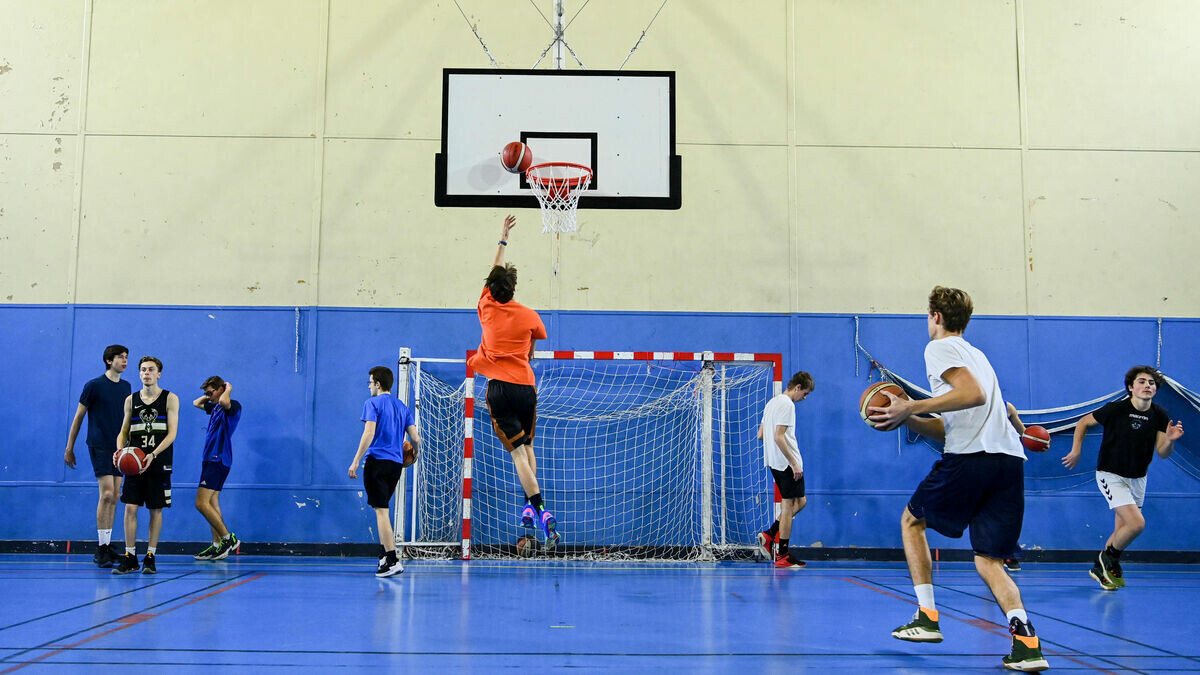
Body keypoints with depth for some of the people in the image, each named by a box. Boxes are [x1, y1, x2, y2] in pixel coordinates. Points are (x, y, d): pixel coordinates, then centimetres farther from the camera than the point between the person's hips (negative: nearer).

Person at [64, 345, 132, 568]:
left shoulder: (126, 387, 12)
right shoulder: (94, 385, -4)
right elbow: (78, 417, 0)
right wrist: (69, 448, 1)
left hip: (119, 447, 6)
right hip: (99, 446, -6)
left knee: (114, 497, 5)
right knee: (107, 493, -14)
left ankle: (107, 546, 12)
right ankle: (100, 550, -8)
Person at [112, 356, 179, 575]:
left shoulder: (170, 399, 0)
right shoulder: (131, 400, 10)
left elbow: (172, 433, -7)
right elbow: (123, 432, 14)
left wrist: (153, 455, -20)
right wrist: (119, 450, -8)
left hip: (159, 464, -2)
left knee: (156, 510, 2)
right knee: (130, 507, -3)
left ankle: (150, 557, 11)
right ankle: (130, 558, 4)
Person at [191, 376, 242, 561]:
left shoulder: (233, 406, -10)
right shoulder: (214, 407, 18)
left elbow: (224, 401, -34)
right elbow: (196, 403, 36)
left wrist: (228, 389, -15)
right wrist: (209, 395, 22)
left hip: (218, 460, -10)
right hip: (211, 459, 10)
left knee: (202, 503, -15)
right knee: (212, 504, 8)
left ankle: (228, 538, -9)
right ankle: (218, 546, 9)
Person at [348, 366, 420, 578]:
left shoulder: (373, 404, -3)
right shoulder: (402, 407, 14)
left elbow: (369, 434, -14)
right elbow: (415, 438, 10)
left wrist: (355, 461, -13)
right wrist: (415, 453, 31)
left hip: (377, 461, -7)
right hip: (396, 464, 7)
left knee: (381, 510, -6)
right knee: (382, 509, 20)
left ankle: (392, 560, -11)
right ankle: (387, 553, 20)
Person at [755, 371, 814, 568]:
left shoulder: (772, 402, 16)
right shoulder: (787, 404, -13)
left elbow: (760, 435, 20)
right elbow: (779, 437, -21)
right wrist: (794, 463, -20)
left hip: (774, 462, 10)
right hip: (787, 463, -10)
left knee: (800, 502, 17)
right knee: (789, 505, -3)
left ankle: (770, 534, 10)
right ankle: (782, 556, 1)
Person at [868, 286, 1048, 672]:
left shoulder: (940, 347, 3)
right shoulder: (975, 354, 30)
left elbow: (974, 394, -16)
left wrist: (912, 406, -13)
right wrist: (907, 419, 22)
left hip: (971, 457, -7)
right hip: (1010, 458, 8)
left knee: (912, 520, 16)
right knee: (988, 561, 9)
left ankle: (927, 618, 10)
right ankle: (1026, 640, -14)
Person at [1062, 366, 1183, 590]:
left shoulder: (1160, 416, -6)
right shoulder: (1116, 409, -18)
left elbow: (1162, 453, -5)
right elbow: (1084, 422, -3)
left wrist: (1170, 440, -25)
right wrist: (1076, 452, -7)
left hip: (1138, 478, 6)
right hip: (1111, 475, -6)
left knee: (1122, 532, 11)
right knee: (1136, 523, -20)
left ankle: (1100, 568, 32)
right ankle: (1109, 559, 5)